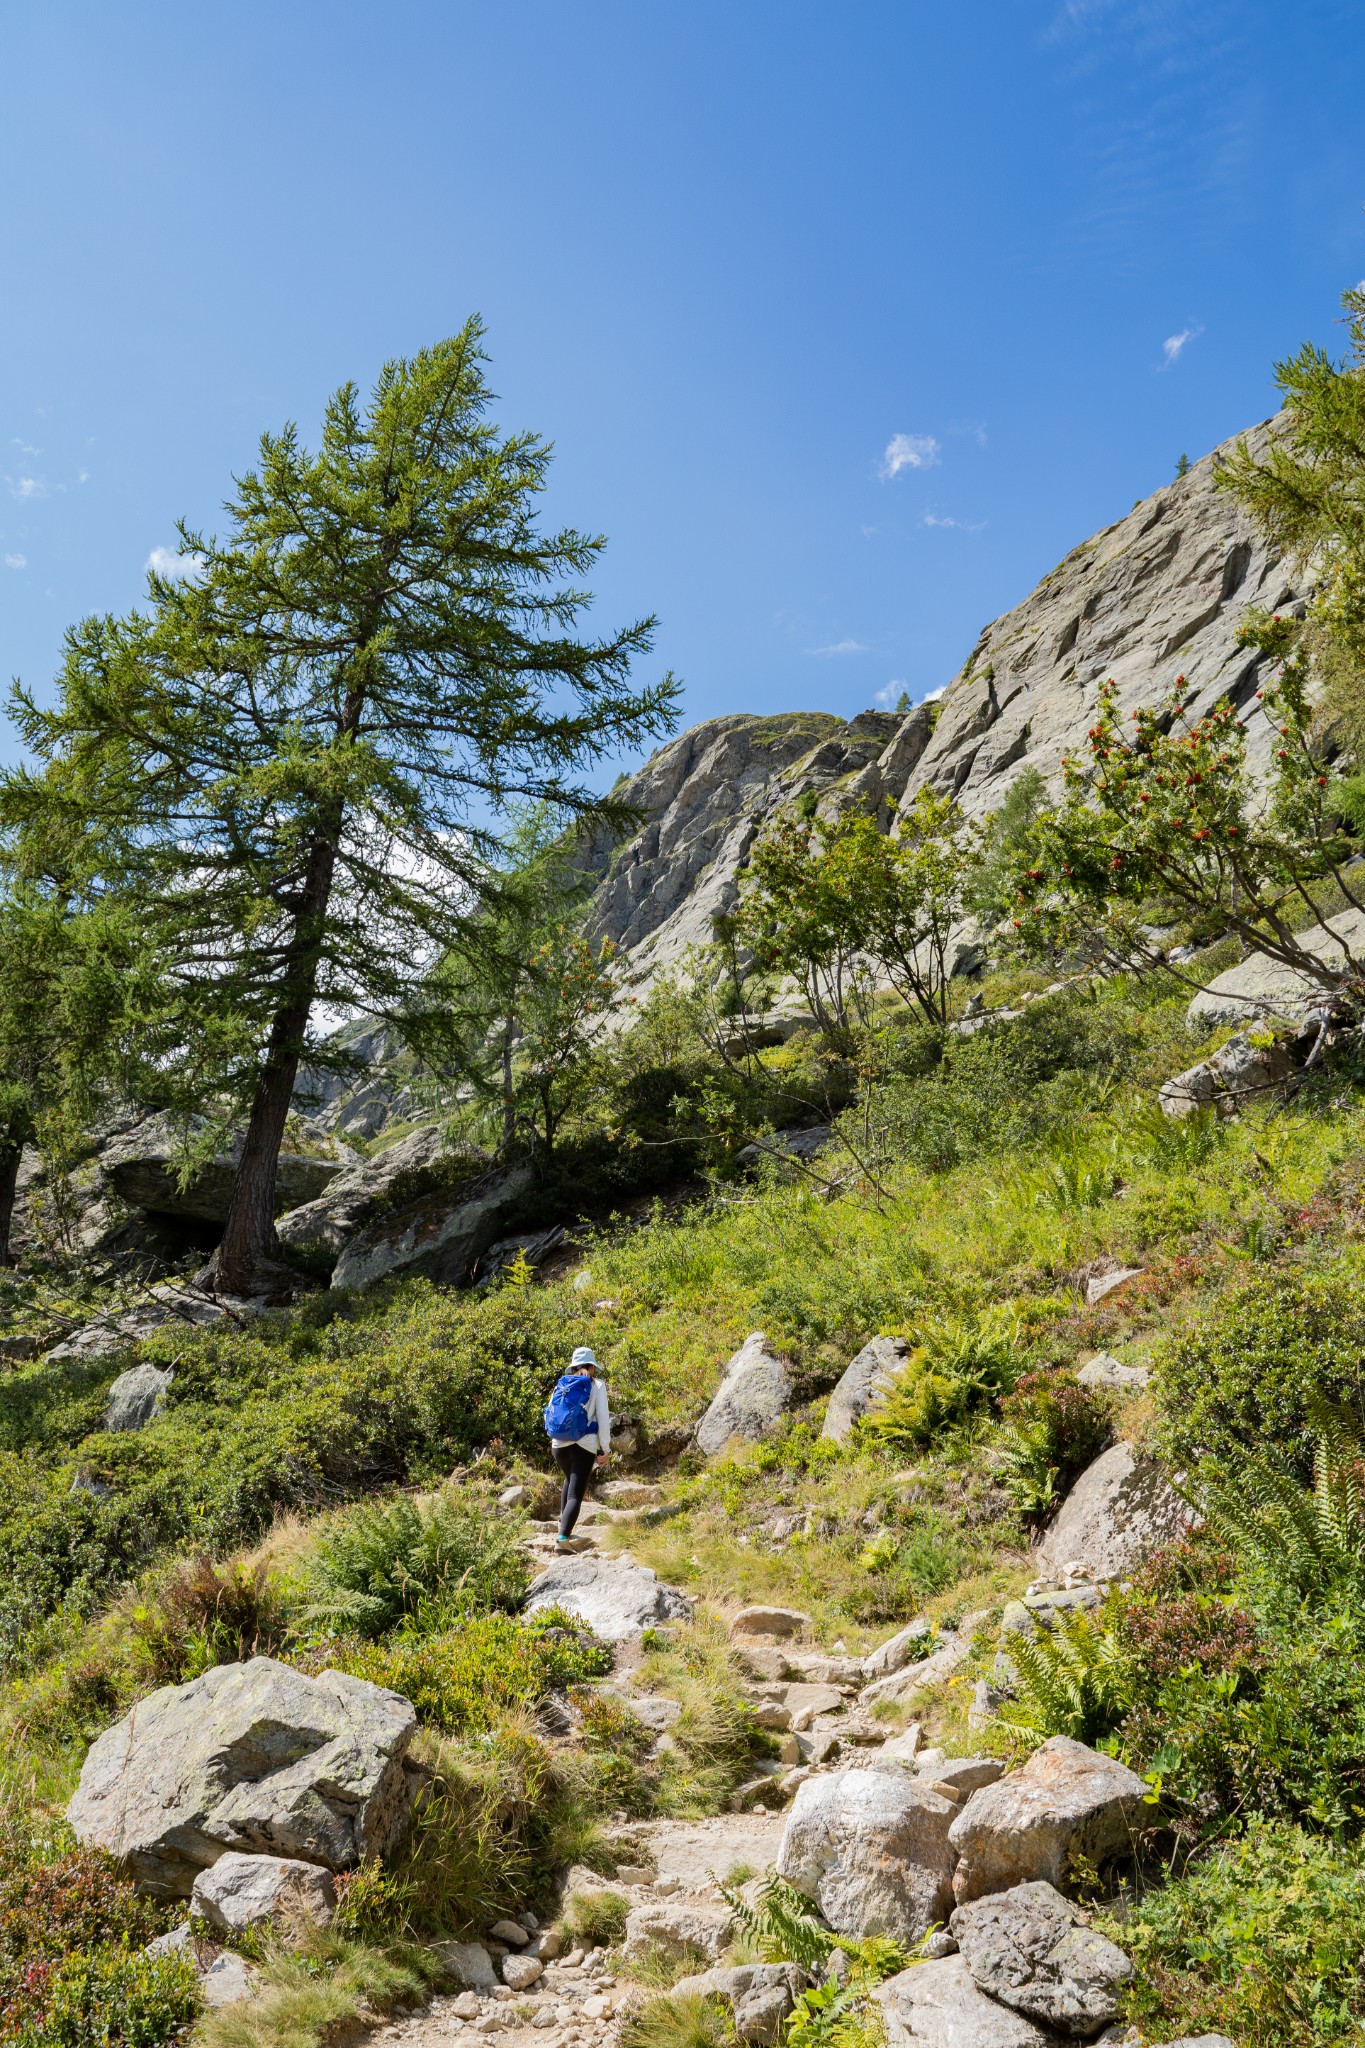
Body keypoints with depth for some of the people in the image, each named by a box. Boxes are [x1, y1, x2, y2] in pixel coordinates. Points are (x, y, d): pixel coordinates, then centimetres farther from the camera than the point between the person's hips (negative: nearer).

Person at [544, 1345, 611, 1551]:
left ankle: (564, 1523, 33)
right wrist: (605, 1449, 1)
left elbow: (550, 1414, 10)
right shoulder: (596, 1385, -1)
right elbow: (603, 1419, -5)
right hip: (585, 1446, -4)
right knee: (576, 1494, -5)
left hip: (559, 1445, 4)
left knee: (570, 1480, 31)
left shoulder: (562, 1384, 8)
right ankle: (563, 1537, -22)